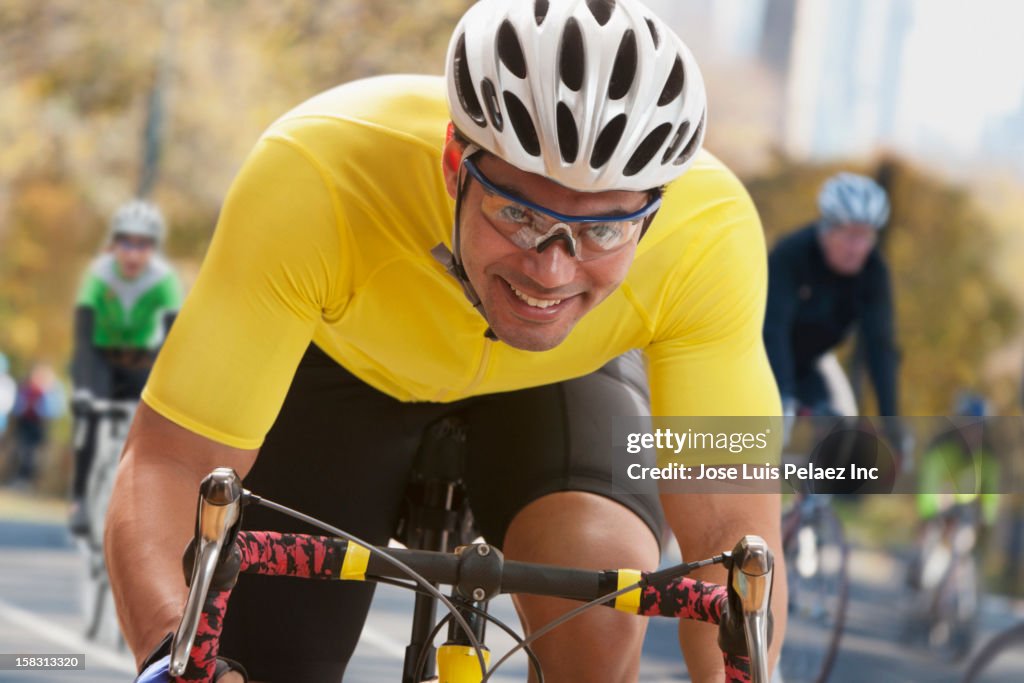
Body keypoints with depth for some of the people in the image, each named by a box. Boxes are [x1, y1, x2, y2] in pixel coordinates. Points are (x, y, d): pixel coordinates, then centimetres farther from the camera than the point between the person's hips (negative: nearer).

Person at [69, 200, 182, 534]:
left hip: (141, 363, 1)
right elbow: (83, 337, -34)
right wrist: (81, 388, -46)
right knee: (90, 413, -27)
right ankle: (79, 498, -18)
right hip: (100, 357, -1)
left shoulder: (164, 279, -24)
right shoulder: (99, 275, -27)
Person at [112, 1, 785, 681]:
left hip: (567, 379, 0)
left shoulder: (708, 231, -36)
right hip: (339, 363, 0)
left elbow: (734, 537, -30)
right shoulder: (315, 179, -41)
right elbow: (170, 462, -37)